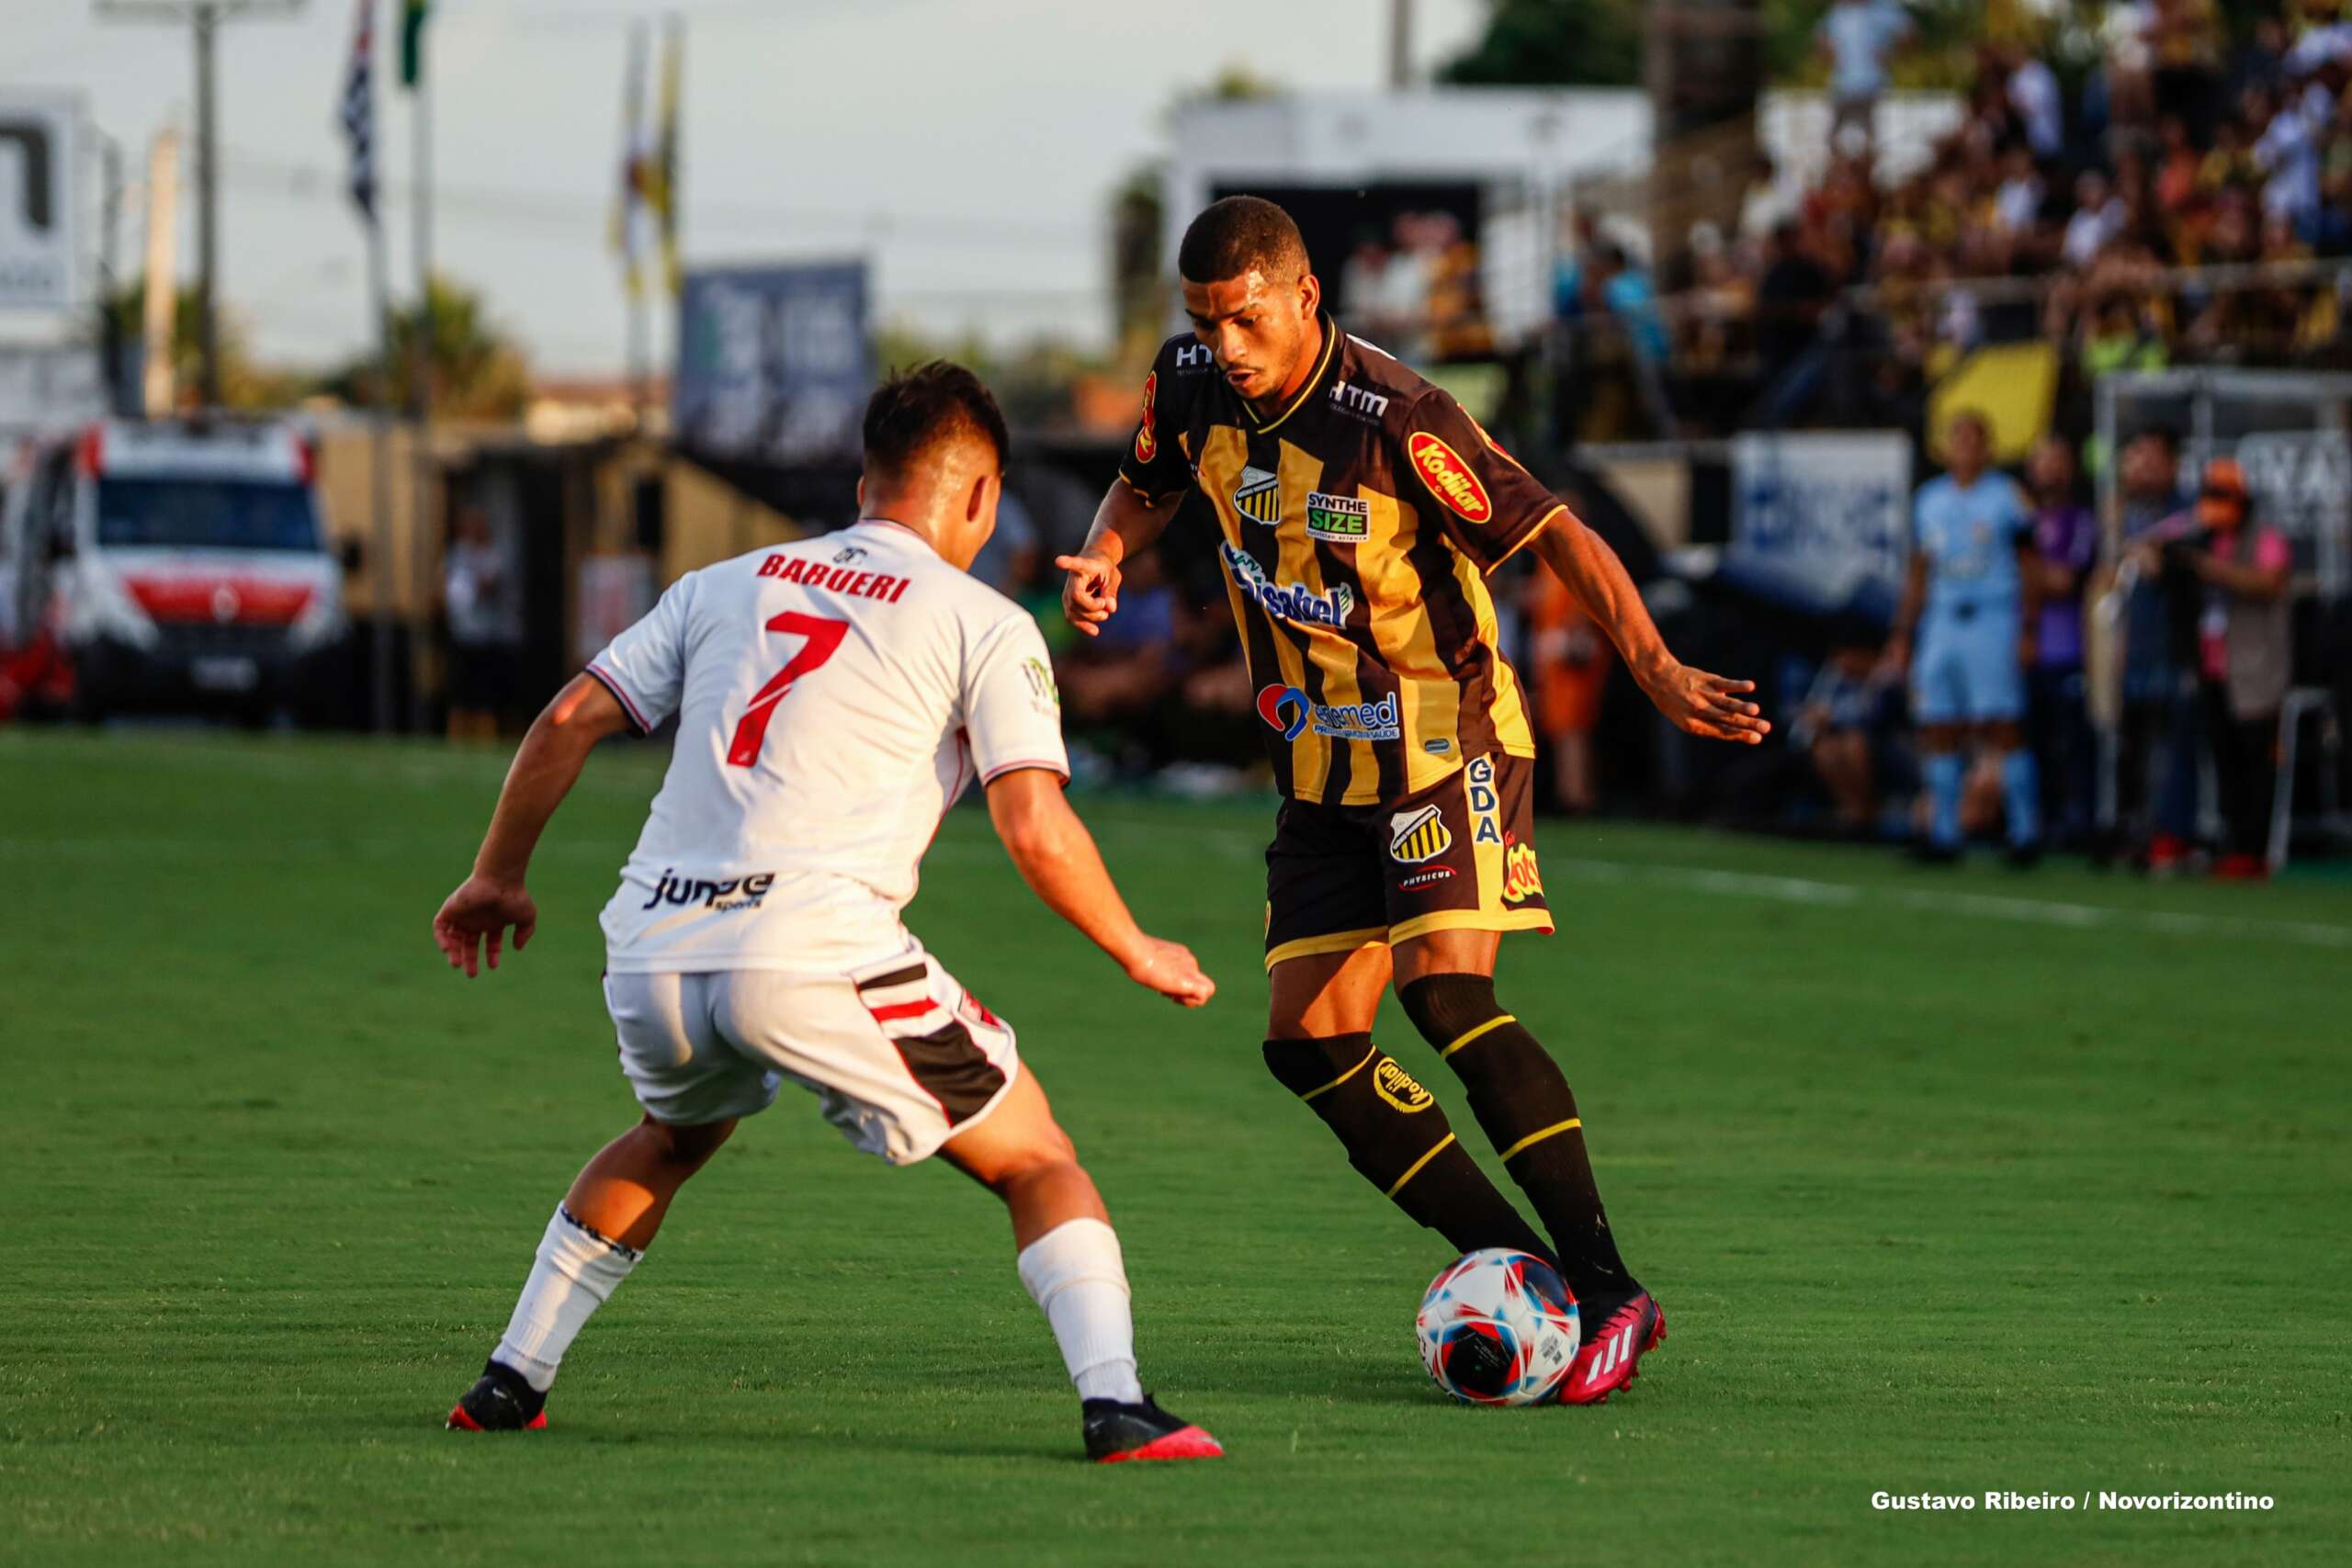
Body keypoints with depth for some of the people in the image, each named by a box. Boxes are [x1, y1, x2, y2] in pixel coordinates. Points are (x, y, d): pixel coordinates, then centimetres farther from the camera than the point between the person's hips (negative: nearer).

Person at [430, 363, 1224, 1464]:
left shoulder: (727, 584, 22)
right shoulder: (984, 625, 8)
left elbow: (567, 722, 19)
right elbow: (1036, 831, -2)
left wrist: (498, 877, 32)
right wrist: (1137, 954, 13)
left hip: (651, 953, 5)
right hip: (816, 952, -5)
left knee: (674, 1137, 37)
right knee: (1039, 1165, 9)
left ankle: (511, 1384, 31)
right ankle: (1115, 1405, -11)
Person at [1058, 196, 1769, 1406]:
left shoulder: (1395, 420, -22)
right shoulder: (1191, 386, -2)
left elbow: (1557, 535, -21)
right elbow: (1145, 488, 19)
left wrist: (1655, 667, -32)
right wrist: (1103, 556, -4)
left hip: (1444, 744, -8)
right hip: (1320, 765, 8)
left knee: (1443, 987, -24)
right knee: (1309, 1042, -1)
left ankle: (1609, 1290, -21)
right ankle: (1521, 1276, 5)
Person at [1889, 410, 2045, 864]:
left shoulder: (2006, 495, 1)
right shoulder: (1930, 499, 15)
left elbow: (2030, 567, 1)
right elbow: (1918, 573, 20)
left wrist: (2028, 630, -7)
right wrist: (1903, 634, 16)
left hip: (1994, 618, -5)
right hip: (1941, 619, 5)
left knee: (2002, 728, -11)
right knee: (1939, 732, 1)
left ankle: (2025, 833, -8)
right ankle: (1943, 836, 5)